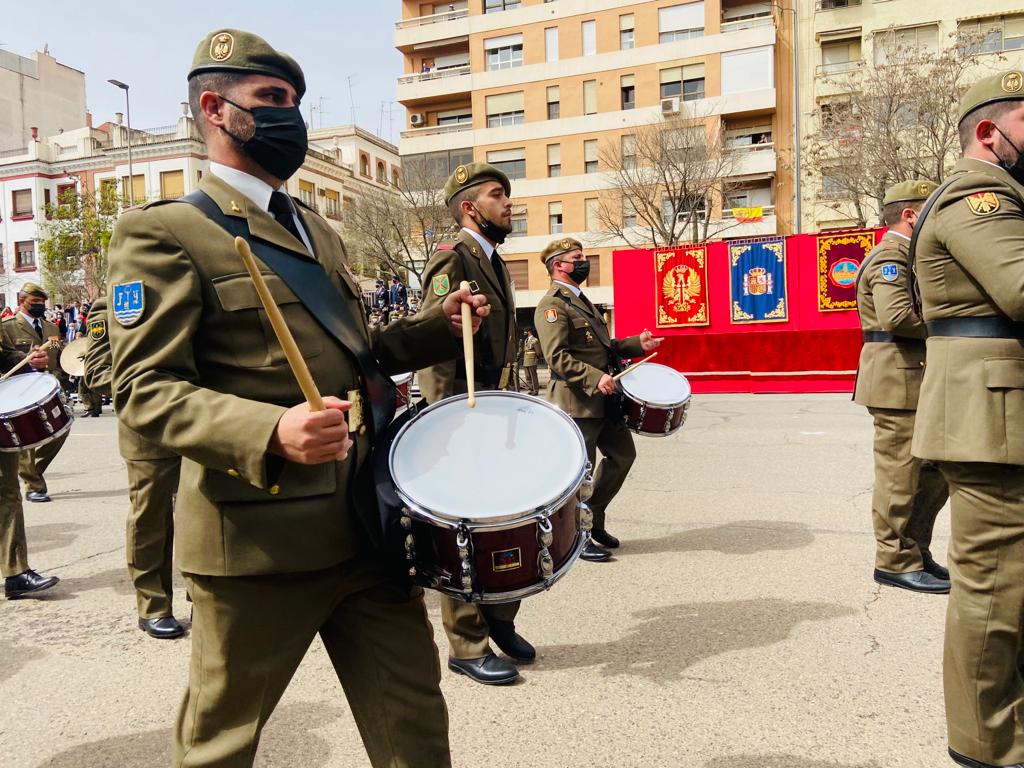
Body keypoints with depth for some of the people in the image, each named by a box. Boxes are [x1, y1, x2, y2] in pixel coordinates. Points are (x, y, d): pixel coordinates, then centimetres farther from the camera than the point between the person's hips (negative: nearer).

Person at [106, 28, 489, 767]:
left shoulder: (316, 228, 18)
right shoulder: (164, 232, -7)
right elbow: (147, 389, -14)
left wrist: (439, 327, 7)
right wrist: (269, 432, -31)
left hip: (369, 522, 7)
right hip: (259, 535, -6)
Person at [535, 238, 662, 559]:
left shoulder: (581, 301, 19)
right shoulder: (552, 305, -12)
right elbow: (557, 356, -21)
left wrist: (635, 344, 11)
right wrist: (595, 378, -29)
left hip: (603, 400, 10)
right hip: (576, 401, -10)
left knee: (623, 454, 17)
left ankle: (592, 519, 29)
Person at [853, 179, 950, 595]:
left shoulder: (906, 255, 23)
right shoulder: (891, 255, -11)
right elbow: (897, 315, -25)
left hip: (918, 381, 11)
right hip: (898, 381, -11)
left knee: (933, 471, 15)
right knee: (901, 472, -3)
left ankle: (916, 552, 25)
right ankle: (895, 561, 7)